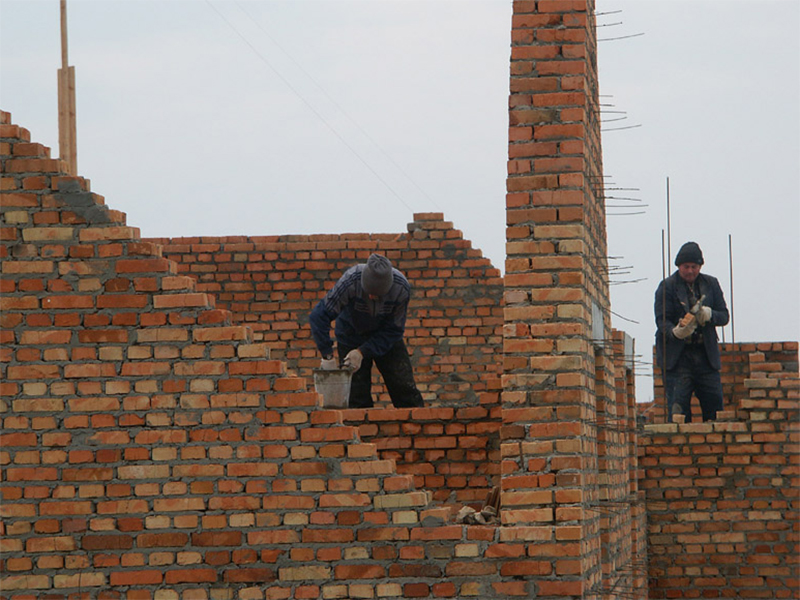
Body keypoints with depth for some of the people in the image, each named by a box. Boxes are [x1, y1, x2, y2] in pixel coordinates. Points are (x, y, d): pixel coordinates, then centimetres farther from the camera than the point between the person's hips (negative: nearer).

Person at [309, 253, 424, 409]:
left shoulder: (401, 288, -28)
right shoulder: (350, 282, -33)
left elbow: (393, 330, -18)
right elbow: (320, 316, -29)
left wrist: (362, 352, -26)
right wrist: (327, 355, -33)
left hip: (387, 338, 1)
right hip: (352, 336, -1)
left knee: (405, 388, -4)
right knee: (357, 398, -7)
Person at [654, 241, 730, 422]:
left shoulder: (711, 284, 13)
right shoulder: (667, 286, 1)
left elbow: (724, 316, 10)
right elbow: (662, 320, -6)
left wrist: (709, 314, -13)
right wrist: (675, 332, -28)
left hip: (706, 356, 4)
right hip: (677, 355, -3)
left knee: (715, 406, 0)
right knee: (678, 407, -8)